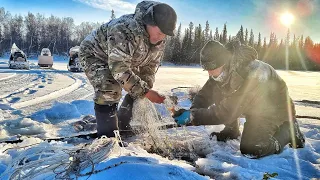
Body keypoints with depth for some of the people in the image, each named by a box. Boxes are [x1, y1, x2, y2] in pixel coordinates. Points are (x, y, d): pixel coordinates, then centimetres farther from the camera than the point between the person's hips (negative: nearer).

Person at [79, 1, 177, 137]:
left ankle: (123, 125, 24)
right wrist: (145, 91, -39)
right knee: (109, 92, -28)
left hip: (123, 60, 8)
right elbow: (119, 69, -42)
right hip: (94, 54, -7)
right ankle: (107, 136, -16)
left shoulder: (159, 41, -14)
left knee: (138, 90, 6)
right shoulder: (125, 30, -41)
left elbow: (150, 67, -3)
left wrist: (145, 90, -14)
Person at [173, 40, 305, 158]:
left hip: (275, 109, -7)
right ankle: (231, 132, 8)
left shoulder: (252, 75, -39)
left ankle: (289, 130, 3)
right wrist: (192, 112, -31)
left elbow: (227, 111, -39)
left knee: (250, 150, -21)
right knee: (218, 91, -14)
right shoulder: (223, 70, -16)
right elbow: (205, 94, -12)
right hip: (253, 108, 7)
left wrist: (193, 117, -39)